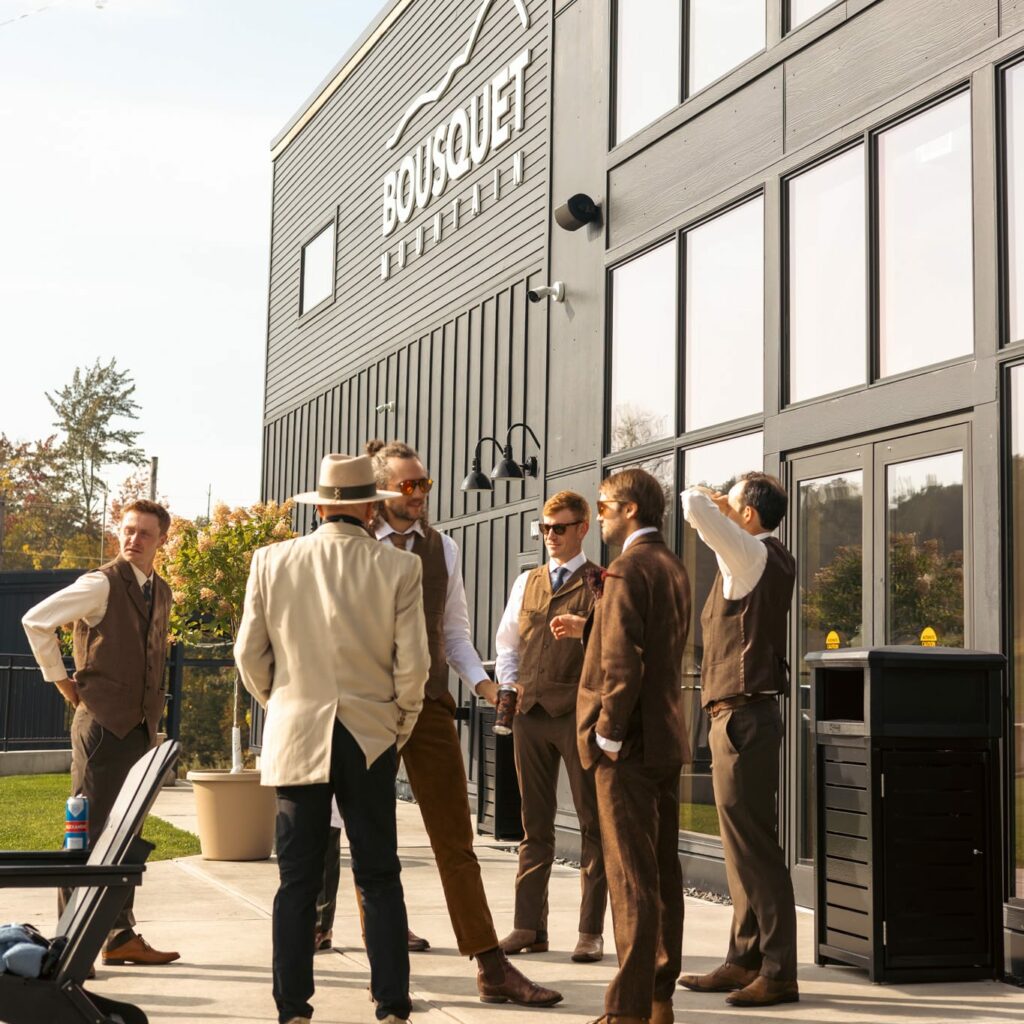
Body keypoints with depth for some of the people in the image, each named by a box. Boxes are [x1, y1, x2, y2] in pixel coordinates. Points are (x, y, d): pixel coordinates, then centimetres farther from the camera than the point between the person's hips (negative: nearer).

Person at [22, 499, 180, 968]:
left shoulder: (161, 593, 13)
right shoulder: (101, 584, -9)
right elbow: (36, 620, -13)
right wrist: (62, 681, -8)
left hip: (141, 729, 7)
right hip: (102, 723, -7)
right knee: (89, 833, -4)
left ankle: (121, 937, 18)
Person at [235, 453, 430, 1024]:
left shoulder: (273, 562, 0)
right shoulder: (398, 569, -5)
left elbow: (250, 654, 3)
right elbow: (412, 662, -6)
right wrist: (401, 725, 10)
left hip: (296, 738, 1)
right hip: (371, 736, -1)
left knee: (298, 880, 7)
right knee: (380, 878, 8)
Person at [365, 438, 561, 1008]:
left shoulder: (443, 549, 10)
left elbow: (454, 632, 14)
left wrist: (480, 680, -1)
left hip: (429, 704, 3)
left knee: (456, 840, 3)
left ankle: (492, 968, 5)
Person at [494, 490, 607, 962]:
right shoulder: (526, 582, 17)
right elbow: (507, 644, 21)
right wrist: (509, 686, 8)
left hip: (579, 713, -5)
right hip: (530, 711, 5)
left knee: (593, 823, 0)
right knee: (534, 822, 9)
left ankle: (591, 931, 4)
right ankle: (529, 926, 13)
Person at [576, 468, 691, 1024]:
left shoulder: (628, 568, -14)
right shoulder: (673, 567, 15)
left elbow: (622, 660, -22)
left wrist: (608, 730, -15)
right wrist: (586, 626, 16)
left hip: (629, 743, -9)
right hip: (667, 736, 9)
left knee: (630, 877, -6)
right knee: (663, 870, 13)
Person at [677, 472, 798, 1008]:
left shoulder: (752, 555, -13)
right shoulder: (767, 559, 15)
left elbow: (694, 504, -24)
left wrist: (709, 501, -5)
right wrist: (717, 505, 16)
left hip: (742, 716, -10)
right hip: (738, 715, 10)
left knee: (753, 844, -7)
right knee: (742, 843, 13)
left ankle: (778, 972, -3)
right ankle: (746, 961, 20)